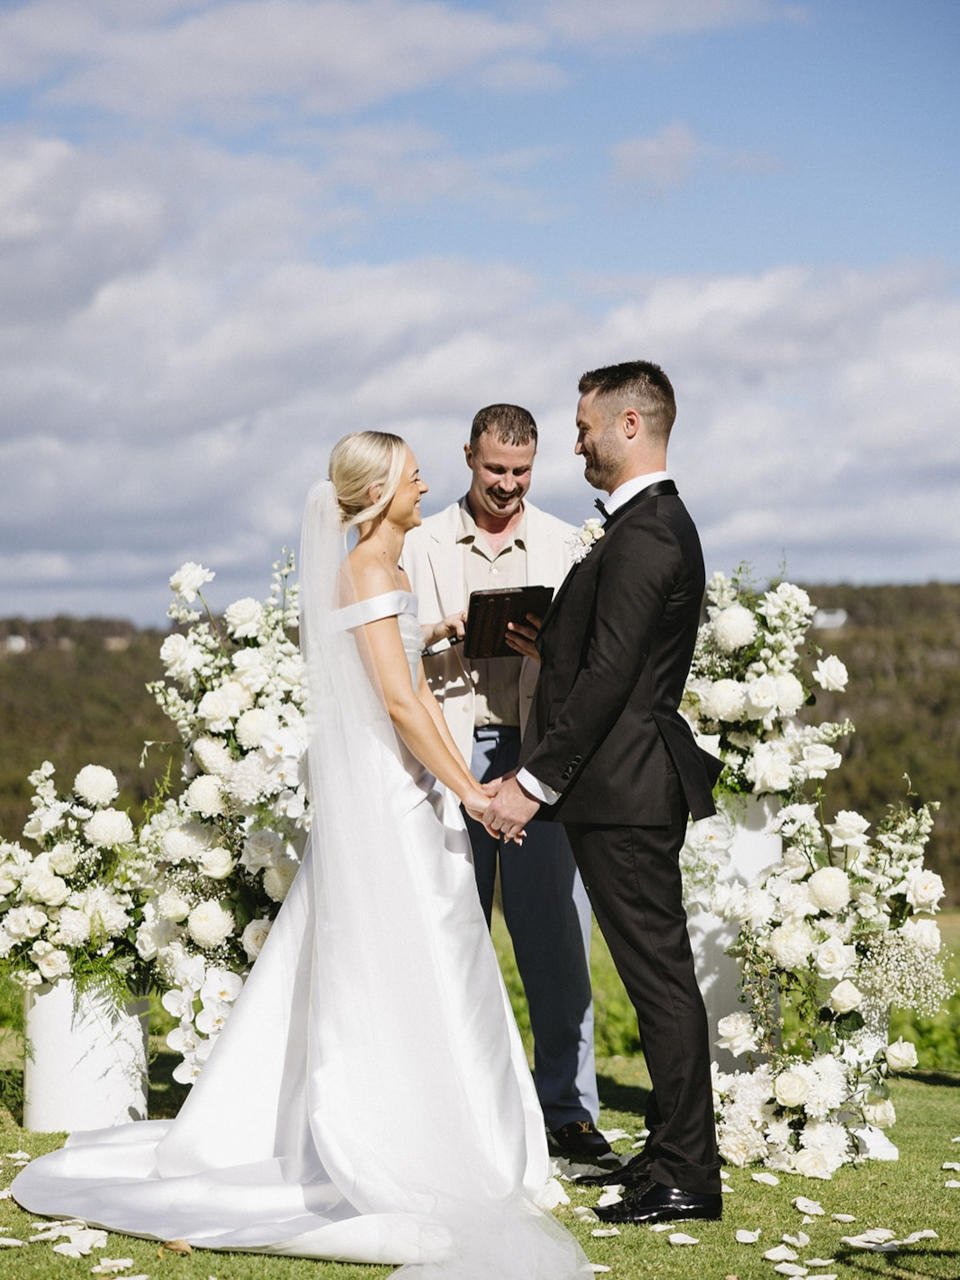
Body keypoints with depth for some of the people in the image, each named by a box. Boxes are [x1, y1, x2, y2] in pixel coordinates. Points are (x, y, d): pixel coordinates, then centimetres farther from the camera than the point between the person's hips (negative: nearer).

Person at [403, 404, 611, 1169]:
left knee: (557, 933, -3)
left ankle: (569, 1111, 3)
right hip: (453, 751, 0)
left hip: (539, 753, 0)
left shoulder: (563, 545, 10)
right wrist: (442, 631, -12)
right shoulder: (425, 545, 10)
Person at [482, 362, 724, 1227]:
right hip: (630, 787, 11)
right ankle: (672, 1150, 23)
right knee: (657, 971, 14)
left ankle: (689, 1177, 1)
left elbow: (609, 676, -22)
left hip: (623, 791, -11)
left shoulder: (644, 535, -17)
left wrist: (536, 782, -20)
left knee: (660, 973, -5)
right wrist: (544, 639, 10)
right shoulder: (658, 523, 17)